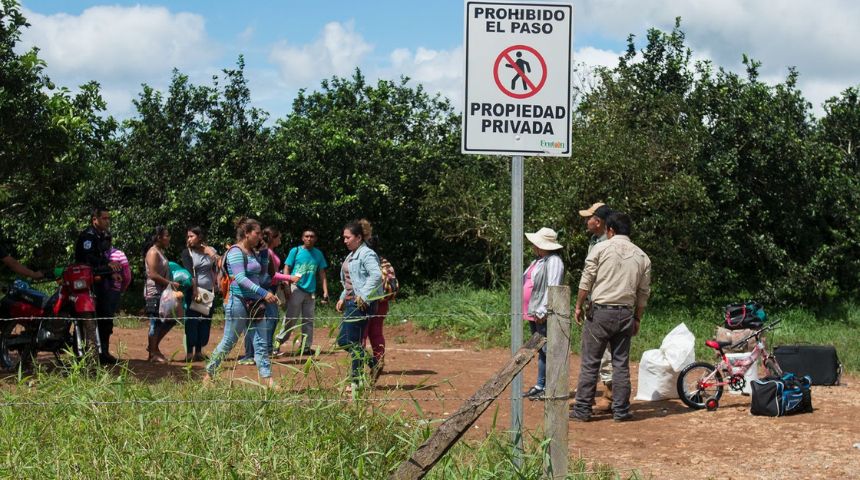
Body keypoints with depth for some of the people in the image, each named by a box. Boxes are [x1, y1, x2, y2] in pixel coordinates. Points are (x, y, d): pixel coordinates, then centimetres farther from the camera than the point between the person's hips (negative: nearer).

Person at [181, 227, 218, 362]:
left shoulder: (210, 251, 8)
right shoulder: (187, 252, 0)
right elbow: (189, 272, -11)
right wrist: (195, 290, -22)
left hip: (208, 290, 3)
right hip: (194, 291, -3)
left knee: (206, 321, 5)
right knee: (192, 321, -5)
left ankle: (199, 351, 15)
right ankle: (189, 353, -2)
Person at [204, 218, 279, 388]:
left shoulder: (253, 253, 13)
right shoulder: (236, 252, -12)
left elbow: (262, 272, 21)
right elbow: (240, 278, -22)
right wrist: (263, 293, -29)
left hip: (255, 303, 8)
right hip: (239, 302, -8)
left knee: (262, 343, 2)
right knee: (228, 342, 1)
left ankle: (267, 380, 2)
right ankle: (208, 375, 15)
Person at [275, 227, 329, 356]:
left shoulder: (318, 254, 10)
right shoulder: (295, 251, 1)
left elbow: (322, 274, 12)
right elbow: (286, 269, -1)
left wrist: (325, 292, 5)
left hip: (311, 291, 4)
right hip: (296, 289, -4)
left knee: (308, 321, 7)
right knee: (290, 319, -9)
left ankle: (306, 346, 12)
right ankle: (278, 342, -4)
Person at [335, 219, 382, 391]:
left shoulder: (367, 254, -13)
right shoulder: (351, 256, 18)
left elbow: (377, 275, -27)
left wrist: (364, 297, -26)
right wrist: (343, 298, 17)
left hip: (361, 304, -10)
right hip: (351, 303, 10)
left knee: (353, 343, -5)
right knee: (343, 341, 12)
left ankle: (357, 382, 5)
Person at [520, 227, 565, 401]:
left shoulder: (553, 261, -13)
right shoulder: (537, 261, 19)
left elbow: (553, 288, -21)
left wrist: (543, 311, -25)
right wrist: (527, 310, 18)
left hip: (544, 316, -10)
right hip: (533, 314, 10)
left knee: (547, 351, -6)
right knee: (541, 351, 14)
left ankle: (548, 388, -3)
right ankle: (540, 386, 18)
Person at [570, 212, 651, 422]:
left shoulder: (600, 248, -3)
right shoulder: (641, 257, 8)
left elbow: (586, 281, -4)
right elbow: (644, 293, 10)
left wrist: (578, 306, 6)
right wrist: (637, 319, 17)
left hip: (600, 311, -3)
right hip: (626, 314, 3)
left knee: (590, 362, 2)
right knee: (621, 363, 9)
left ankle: (582, 409, 4)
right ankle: (621, 410, 11)